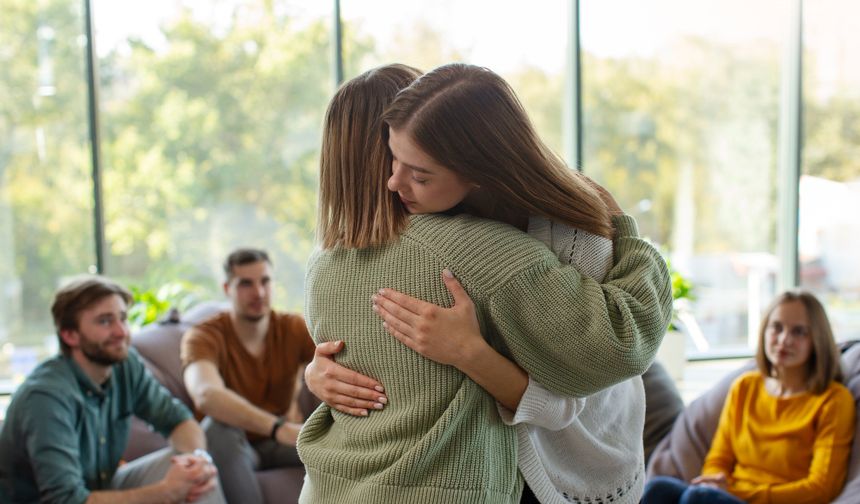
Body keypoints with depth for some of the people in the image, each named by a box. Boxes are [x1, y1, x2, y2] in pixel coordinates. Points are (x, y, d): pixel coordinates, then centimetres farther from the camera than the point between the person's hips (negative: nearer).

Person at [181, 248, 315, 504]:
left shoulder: (293, 329, -9)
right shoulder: (203, 337, -20)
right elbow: (206, 394, -42)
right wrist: (278, 427, -57)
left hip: (279, 444, 2)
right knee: (219, 425, -36)